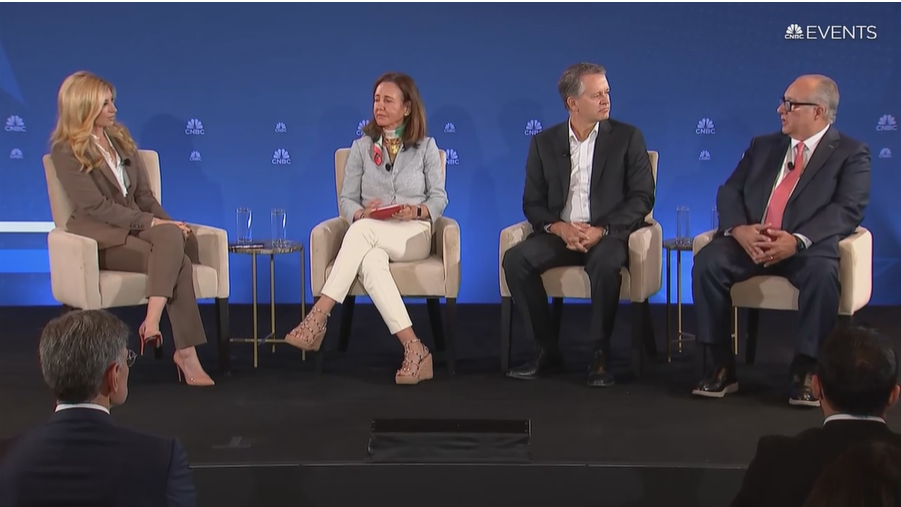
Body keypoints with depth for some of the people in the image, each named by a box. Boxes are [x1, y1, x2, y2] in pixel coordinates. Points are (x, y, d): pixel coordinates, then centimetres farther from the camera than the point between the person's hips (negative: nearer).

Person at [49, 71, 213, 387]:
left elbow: (143, 194, 14)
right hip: (101, 237, -5)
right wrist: (150, 223, -21)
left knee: (173, 237, -32)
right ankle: (185, 353, -30)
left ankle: (153, 323, -38)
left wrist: (166, 224, -6)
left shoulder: (120, 137, 16)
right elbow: (96, 206, -14)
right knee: (177, 261, -29)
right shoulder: (66, 151, -4)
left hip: (136, 226, 6)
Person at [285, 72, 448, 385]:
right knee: (370, 262, -40)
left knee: (362, 230, -37)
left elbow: (439, 198, 6)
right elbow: (346, 200, 7)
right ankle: (414, 350, -47)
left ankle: (318, 318, -43)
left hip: (414, 235, -2)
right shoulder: (361, 147, 12)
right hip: (371, 238, 2)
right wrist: (362, 213, -16)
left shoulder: (426, 147, 9)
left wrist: (417, 211, -16)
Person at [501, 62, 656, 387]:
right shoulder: (544, 143, 9)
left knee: (605, 264, -37)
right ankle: (547, 350, -14)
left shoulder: (627, 137, 2)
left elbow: (642, 198, -4)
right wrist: (559, 227, -14)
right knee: (515, 260, -25)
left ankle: (600, 354, -21)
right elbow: (532, 203, 7)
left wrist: (601, 230, -18)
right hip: (560, 234, 3)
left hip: (609, 234, -3)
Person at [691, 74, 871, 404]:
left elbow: (847, 210, -8)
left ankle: (805, 370, -20)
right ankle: (723, 367, -17)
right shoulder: (763, 146, 20)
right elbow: (729, 191, 11)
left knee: (823, 273, -37)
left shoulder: (851, 153, 6)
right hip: (750, 240, 4)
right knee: (707, 262, -26)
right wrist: (739, 229, -13)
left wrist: (797, 240, -24)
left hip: (807, 245, -3)